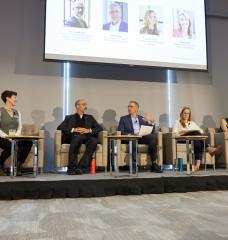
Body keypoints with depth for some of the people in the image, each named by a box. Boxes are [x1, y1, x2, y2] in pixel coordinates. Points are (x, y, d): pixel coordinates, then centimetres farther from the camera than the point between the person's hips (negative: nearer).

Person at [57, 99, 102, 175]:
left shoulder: (90, 117, 28)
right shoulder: (69, 118, 22)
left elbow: (99, 128, 15)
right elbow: (60, 128, 6)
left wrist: (89, 130, -5)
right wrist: (73, 130, -9)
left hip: (87, 137, 2)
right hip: (74, 137, -2)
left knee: (94, 140, -33)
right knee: (77, 137, -38)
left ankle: (81, 166, -33)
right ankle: (72, 167, -32)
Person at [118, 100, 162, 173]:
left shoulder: (143, 118, 25)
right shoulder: (123, 119, 19)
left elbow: (151, 131, 18)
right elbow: (120, 132, 4)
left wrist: (152, 122, 0)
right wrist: (131, 134, -13)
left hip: (143, 138, 2)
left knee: (153, 136, -29)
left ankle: (154, 164, -27)